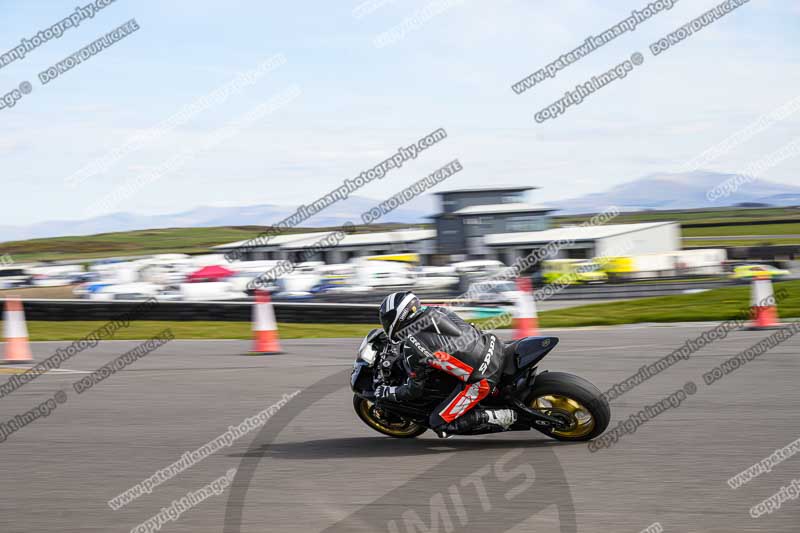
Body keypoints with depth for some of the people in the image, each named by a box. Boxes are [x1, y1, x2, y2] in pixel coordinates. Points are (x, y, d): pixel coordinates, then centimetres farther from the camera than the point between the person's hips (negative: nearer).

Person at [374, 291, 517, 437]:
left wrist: (386, 392, 22)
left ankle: (499, 417, -6)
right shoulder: (437, 311, 11)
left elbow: (414, 390, 4)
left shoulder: (410, 349, -7)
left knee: (439, 423, 4)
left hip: (481, 379, -7)